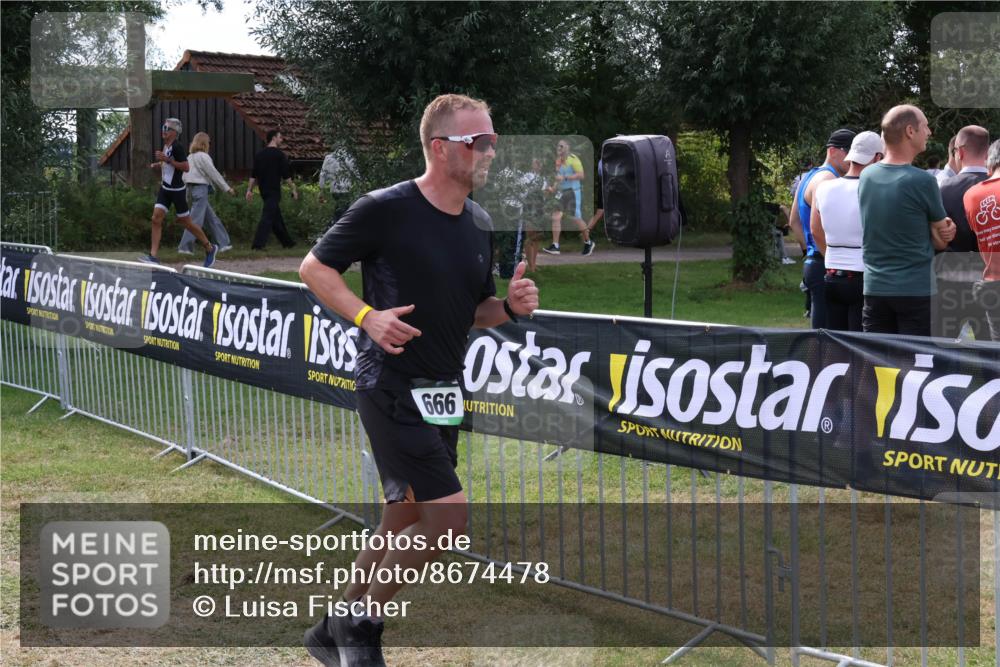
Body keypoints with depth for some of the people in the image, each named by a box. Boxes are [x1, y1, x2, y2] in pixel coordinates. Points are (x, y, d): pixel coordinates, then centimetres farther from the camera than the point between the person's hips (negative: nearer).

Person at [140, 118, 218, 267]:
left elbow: (186, 167, -24)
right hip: (165, 189, 8)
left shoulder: (177, 147, -17)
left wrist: (167, 160, -26)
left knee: (186, 223, 3)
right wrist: (157, 165, 10)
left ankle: (210, 249, 21)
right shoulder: (166, 146, 9)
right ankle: (153, 256, -7)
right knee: (156, 219, -5)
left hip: (177, 190, -8)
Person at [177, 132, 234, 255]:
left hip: (192, 188, 9)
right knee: (196, 220, -8)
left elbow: (184, 176, 14)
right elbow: (214, 174, -11)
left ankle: (223, 243, 15)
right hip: (201, 188, -9)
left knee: (212, 218, 13)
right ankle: (184, 247, -10)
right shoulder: (203, 156, -10)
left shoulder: (190, 157, 14)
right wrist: (227, 188, -7)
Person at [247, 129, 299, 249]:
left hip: (264, 190, 7)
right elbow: (286, 175, -10)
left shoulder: (259, 154, 10)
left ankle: (287, 241, 26)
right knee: (268, 217, -11)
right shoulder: (280, 154, -8)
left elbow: (253, 175, 8)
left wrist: (249, 190, 9)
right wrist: (293, 189, -3)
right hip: (274, 190, -7)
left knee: (277, 217, 16)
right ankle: (258, 244, -21)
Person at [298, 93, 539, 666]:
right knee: (449, 513, -14)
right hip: (392, 388, -8)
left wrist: (511, 306, -3)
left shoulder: (480, 225, 9)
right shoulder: (385, 209, -12)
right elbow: (315, 267, -5)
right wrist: (367, 316, -19)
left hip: (443, 393, 8)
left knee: (404, 526, 13)